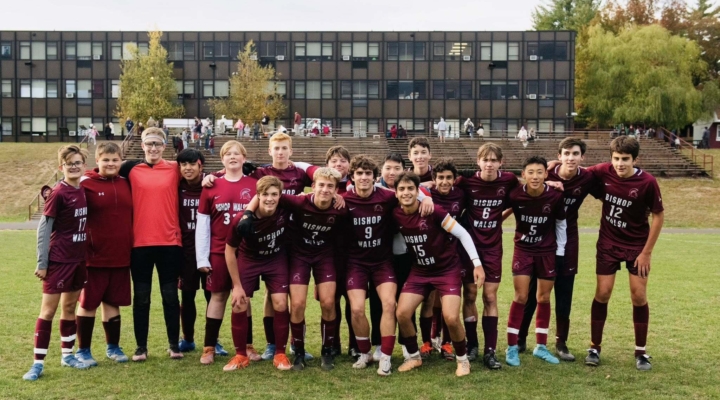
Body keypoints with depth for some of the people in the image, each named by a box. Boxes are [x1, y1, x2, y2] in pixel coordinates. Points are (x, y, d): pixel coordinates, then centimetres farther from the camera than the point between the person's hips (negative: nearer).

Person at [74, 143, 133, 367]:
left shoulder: (126, 183, 7)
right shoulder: (86, 184, -7)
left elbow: (133, 215, 13)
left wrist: (132, 247, 9)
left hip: (121, 256, 4)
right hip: (94, 256, -4)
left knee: (113, 302, 13)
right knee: (88, 303, 6)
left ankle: (113, 347, 25)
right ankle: (83, 350, 18)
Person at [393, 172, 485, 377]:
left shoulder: (433, 211, -21)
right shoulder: (395, 215, -9)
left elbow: (462, 233, -16)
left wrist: (477, 263, -19)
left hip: (447, 270, -4)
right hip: (419, 271, 4)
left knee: (451, 318, -17)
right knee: (402, 313, -9)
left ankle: (462, 358, 11)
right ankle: (414, 356, 16)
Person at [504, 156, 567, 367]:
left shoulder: (555, 196, -16)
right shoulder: (514, 195, -19)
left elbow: (561, 224, -1)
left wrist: (560, 251, 3)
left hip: (548, 251, 1)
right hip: (523, 250, -1)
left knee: (544, 298, 8)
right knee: (521, 297, -5)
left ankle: (541, 347, 19)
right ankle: (512, 348, 4)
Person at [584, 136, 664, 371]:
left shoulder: (647, 182, -19)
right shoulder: (603, 172, -13)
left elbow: (658, 216, -10)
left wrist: (647, 252, -10)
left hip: (637, 245, -1)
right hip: (608, 243, 2)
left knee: (639, 296, 0)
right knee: (602, 293, 0)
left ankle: (641, 352, 15)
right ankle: (595, 347, 14)